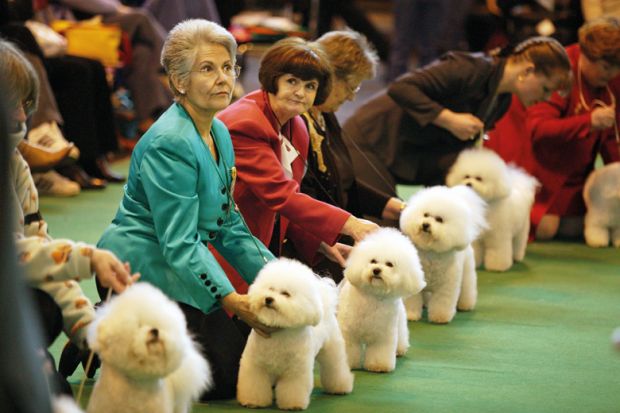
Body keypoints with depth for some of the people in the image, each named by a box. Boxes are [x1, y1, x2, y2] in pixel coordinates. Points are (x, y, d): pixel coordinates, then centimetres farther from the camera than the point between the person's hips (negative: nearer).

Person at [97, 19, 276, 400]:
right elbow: (179, 243, -25)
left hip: (178, 270, 10)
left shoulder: (219, 134, 9)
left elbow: (229, 225, 13)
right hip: (144, 267, -10)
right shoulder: (169, 143, -21)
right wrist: (231, 299, -33)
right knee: (227, 377, -11)